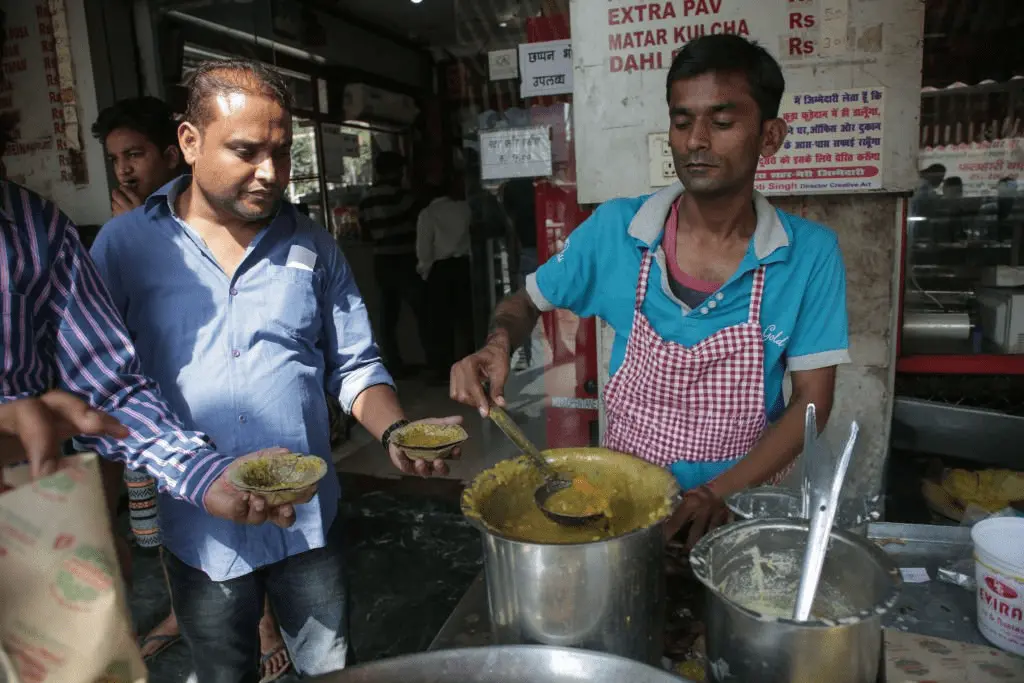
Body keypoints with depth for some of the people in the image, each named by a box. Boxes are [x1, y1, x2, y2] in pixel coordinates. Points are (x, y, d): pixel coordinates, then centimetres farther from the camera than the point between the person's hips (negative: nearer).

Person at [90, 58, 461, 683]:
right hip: (199, 531, -1)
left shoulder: (314, 246, 0)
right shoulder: (126, 245, -6)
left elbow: (355, 366, 3)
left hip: (311, 521, 1)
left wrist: (395, 434, -15)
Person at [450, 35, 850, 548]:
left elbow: (812, 401, -5)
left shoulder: (810, 254, -8)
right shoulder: (614, 230, -7)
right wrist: (497, 345, -16)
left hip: (741, 501, 0)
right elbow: (525, 303, 6)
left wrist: (718, 494, -17)